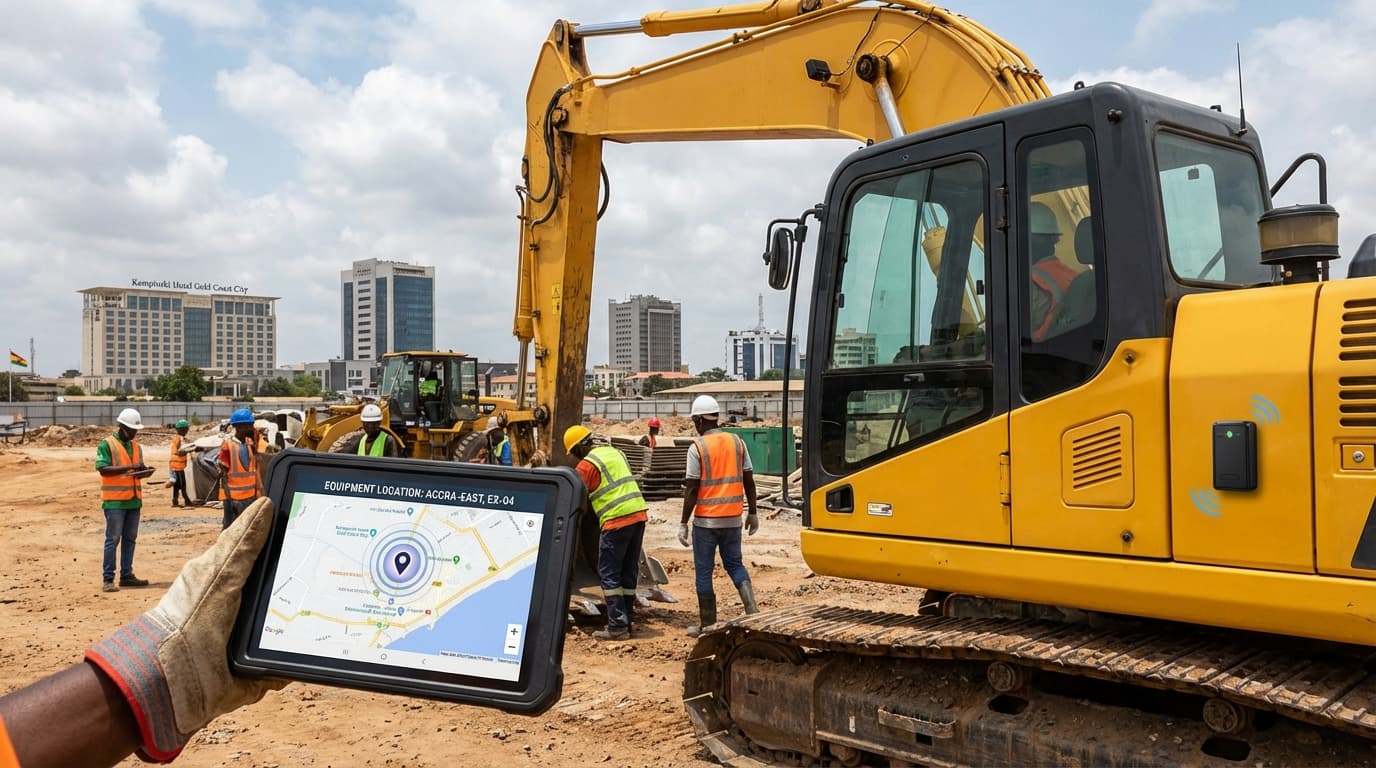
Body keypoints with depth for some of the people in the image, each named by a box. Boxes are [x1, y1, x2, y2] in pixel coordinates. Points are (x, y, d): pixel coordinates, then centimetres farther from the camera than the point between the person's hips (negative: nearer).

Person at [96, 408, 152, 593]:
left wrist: (144, 471, 0)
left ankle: (126, 575, 17)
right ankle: (107, 579, 0)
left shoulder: (137, 447, 16)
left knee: (130, 539, 10)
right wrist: (129, 467, -24)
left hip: (134, 500, 7)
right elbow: (103, 469, -16)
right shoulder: (106, 445, -5)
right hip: (114, 501, -7)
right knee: (113, 539, -4)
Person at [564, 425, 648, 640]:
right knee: (629, 571, 15)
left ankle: (617, 626, -2)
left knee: (609, 574, 0)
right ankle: (628, 620, 21)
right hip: (639, 514, 8)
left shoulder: (587, 464, -6)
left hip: (616, 520, -8)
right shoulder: (614, 452, 17)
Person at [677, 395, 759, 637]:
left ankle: (707, 625, 12)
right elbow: (749, 481, 6)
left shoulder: (697, 446, -10)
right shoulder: (737, 442, 4)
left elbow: (692, 489, -12)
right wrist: (753, 512, 17)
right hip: (733, 519, 5)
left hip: (706, 520, -4)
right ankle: (752, 609, 2)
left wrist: (683, 523, -6)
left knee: (703, 571, 7)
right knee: (734, 564, 19)